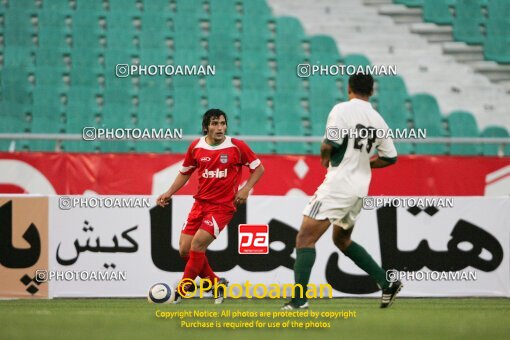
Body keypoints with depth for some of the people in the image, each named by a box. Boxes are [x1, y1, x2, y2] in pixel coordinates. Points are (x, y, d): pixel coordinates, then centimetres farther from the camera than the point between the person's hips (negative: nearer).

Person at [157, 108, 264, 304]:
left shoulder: (237, 147, -7)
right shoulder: (196, 147, 2)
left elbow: (258, 168, 3)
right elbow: (185, 172, 17)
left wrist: (246, 189, -10)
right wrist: (169, 193, 7)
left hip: (223, 205, -5)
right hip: (201, 203, 5)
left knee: (197, 243, -18)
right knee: (185, 249, -2)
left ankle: (181, 291, -6)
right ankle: (216, 283, 18)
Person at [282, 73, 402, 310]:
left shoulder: (342, 110, -10)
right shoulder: (378, 120, 9)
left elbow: (330, 144, -20)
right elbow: (390, 157, 13)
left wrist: (324, 157, 2)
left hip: (339, 185, -7)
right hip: (360, 188, 7)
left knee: (305, 238, -6)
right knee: (342, 240, 25)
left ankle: (299, 299, -16)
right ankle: (387, 283, 20)